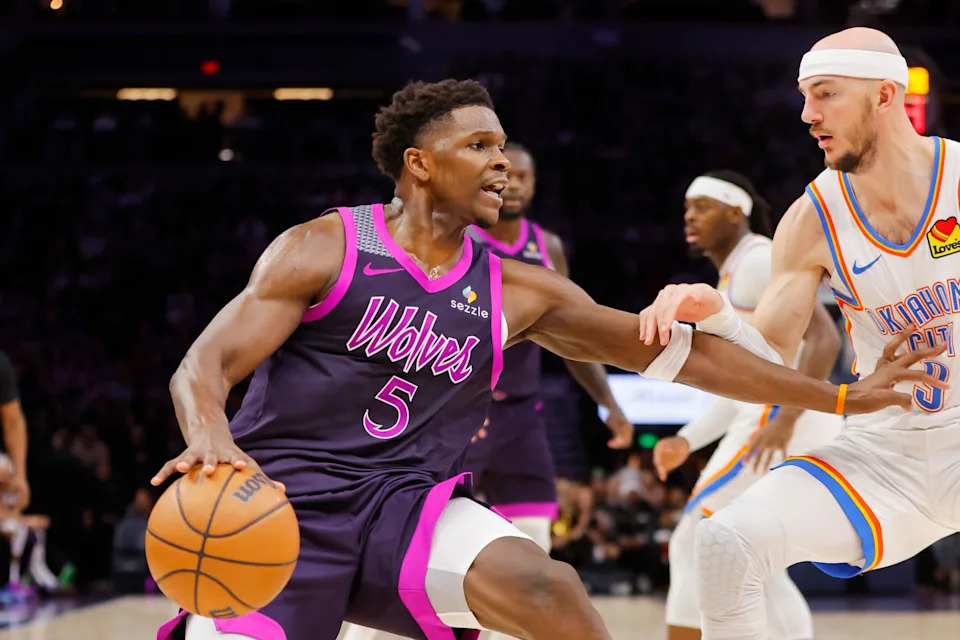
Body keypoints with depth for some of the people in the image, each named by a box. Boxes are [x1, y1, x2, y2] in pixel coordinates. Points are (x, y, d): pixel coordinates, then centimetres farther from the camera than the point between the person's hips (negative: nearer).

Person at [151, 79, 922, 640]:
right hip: (283, 501, -2)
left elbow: (674, 350, 10)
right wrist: (212, 441, -35)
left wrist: (840, 397, 9)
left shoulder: (517, 292, 9)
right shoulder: (323, 250, -3)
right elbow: (203, 367, -10)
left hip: (406, 504, 3)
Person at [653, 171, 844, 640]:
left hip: (785, 426, -10)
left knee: (693, 546, -9)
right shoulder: (732, 277, 23)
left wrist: (785, 420, -28)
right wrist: (686, 441, 14)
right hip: (773, 421, 10)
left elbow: (824, 338, -19)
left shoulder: (760, 260, -8)